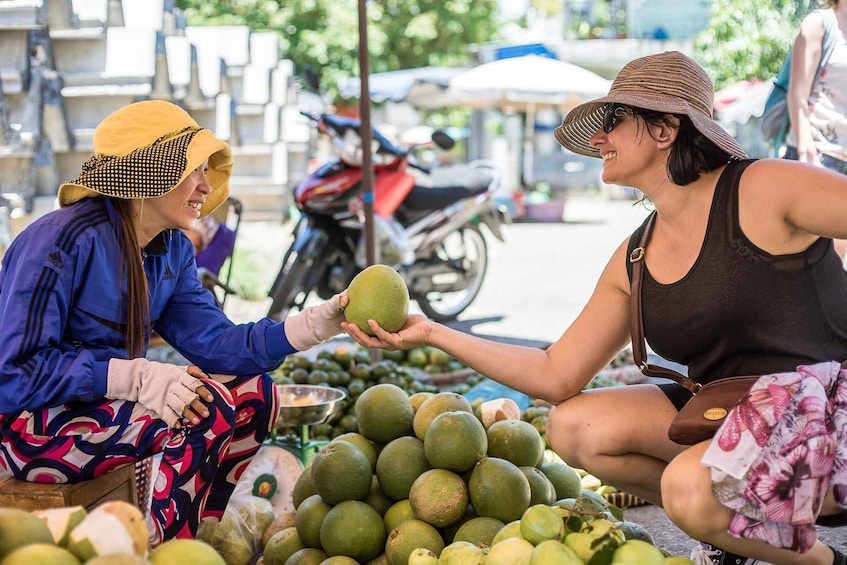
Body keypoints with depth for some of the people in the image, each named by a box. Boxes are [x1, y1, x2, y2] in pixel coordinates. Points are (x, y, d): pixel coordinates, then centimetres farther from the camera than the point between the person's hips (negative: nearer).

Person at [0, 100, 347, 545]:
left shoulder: (173, 250, 5)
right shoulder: (63, 241, -22)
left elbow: (213, 340, -5)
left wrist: (317, 324, -15)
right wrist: (138, 377, -32)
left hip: (104, 406, 9)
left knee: (254, 392, -1)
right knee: (205, 408, -25)